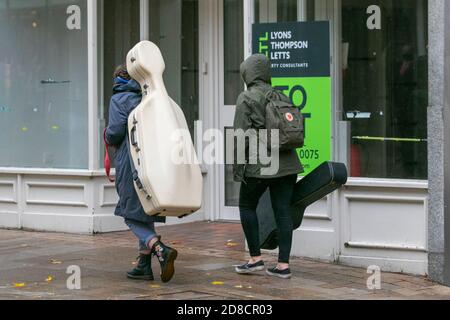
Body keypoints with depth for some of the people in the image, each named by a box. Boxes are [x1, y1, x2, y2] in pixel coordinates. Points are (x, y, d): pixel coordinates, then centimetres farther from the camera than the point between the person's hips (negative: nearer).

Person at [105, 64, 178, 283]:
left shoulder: (119, 99, -2)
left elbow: (115, 132, -11)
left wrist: (109, 139, 11)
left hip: (132, 163, -6)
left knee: (132, 217, -2)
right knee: (145, 214, 15)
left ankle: (160, 250, -25)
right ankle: (144, 266, 14)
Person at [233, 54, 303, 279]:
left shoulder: (246, 98, -5)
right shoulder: (281, 97, 13)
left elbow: (241, 135, -11)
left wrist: (237, 168, -6)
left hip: (260, 163, -5)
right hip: (287, 163, 5)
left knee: (247, 205, 12)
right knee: (282, 210, 5)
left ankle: (256, 259, 10)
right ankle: (283, 265, 5)